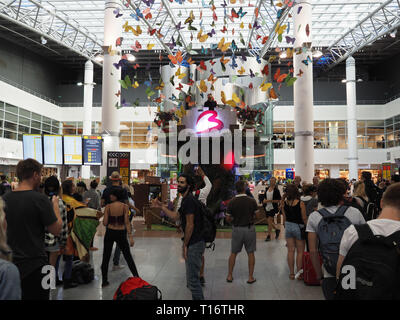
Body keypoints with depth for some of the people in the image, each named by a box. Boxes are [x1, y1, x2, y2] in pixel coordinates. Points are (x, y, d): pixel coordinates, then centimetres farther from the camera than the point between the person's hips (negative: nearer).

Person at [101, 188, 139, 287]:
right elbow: (127, 222, -12)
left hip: (110, 232, 0)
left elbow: (105, 223, -7)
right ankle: (137, 278, 15)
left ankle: (104, 281, 15)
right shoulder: (125, 207, -7)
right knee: (128, 256, 12)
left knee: (106, 257, 12)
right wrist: (130, 236, -11)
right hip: (121, 233, 0)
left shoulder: (108, 207, -7)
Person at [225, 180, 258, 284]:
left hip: (237, 229, 1)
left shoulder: (232, 202, -9)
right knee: (250, 253, 11)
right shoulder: (252, 201, -9)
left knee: (233, 253, 14)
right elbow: (256, 216, -1)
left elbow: (228, 219, -5)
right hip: (249, 228, 0)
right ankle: (250, 277, 15)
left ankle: (230, 275, 20)